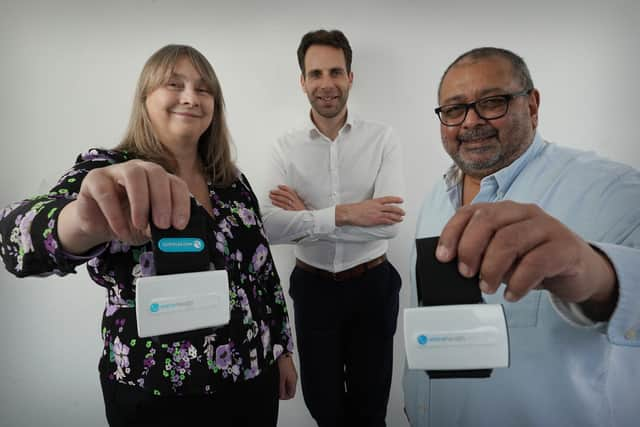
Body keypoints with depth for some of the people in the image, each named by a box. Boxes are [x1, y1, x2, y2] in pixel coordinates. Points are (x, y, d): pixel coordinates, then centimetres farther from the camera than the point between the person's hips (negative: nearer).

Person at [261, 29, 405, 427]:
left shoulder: (382, 138, -9)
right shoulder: (287, 147, -5)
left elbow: (389, 223, -20)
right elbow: (271, 227, -17)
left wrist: (306, 216, -19)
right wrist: (343, 214, -26)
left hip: (372, 285, -1)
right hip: (313, 287, 1)